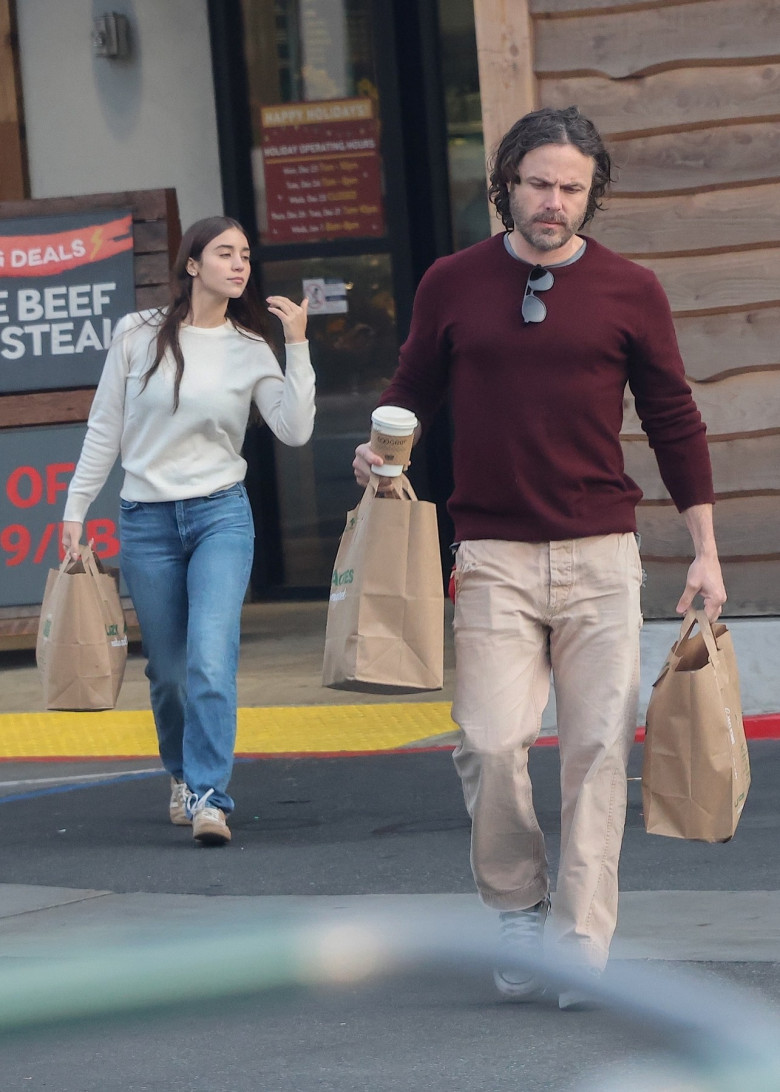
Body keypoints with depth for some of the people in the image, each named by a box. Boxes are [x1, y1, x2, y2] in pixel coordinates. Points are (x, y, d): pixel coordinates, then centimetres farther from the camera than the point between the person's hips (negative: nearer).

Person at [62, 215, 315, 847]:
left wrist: (298, 346, -12)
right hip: (146, 520, 1)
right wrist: (76, 509, 6)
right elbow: (104, 430, 7)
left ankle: (210, 796, -19)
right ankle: (184, 775, 32)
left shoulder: (251, 351, 3)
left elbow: (295, 431, -8)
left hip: (221, 515, -1)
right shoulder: (138, 336, 1)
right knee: (169, 671, 8)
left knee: (211, 661, -17)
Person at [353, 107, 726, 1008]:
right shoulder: (452, 285, 6)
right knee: (490, 742, -10)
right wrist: (380, 450, -6)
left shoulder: (629, 292, 5)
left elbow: (674, 423, 10)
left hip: (601, 557, 0)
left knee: (597, 748, -4)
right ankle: (516, 910, 11)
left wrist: (705, 551, 8)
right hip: (493, 555, 0)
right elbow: (412, 393, 16)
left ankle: (581, 943, 1)